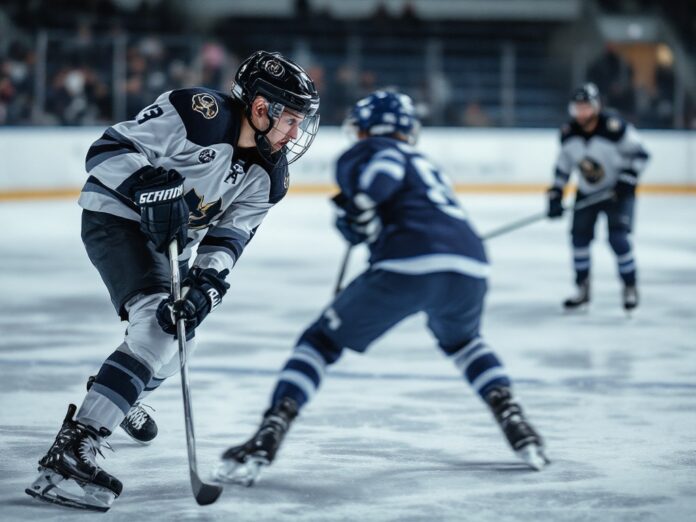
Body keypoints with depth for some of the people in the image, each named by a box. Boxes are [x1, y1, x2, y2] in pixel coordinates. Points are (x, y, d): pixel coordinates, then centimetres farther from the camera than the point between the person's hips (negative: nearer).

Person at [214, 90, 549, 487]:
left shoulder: (369, 151, 16)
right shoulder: (427, 166, 37)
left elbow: (386, 166, -7)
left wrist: (359, 203, -7)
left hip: (409, 265, -6)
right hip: (471, 268, 6)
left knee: (323, 340, 11)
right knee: (462, 341, 38)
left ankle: (265, 442, -4)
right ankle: (514, 421, 20)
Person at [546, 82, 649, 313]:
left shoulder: (614, 127, -24)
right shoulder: (569, 132, -7)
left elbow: (639, 155, -16)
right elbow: (563, 165, 5)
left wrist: (626, 182, -22)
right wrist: (555, 196, 0)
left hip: (617, 190, -5)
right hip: (586, 193, 5)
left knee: (618, 237, -16)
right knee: (579, 236, 1)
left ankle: (630, 287, 1)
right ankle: (583, 289, 17)